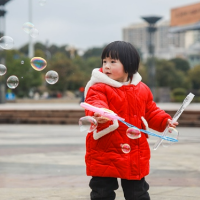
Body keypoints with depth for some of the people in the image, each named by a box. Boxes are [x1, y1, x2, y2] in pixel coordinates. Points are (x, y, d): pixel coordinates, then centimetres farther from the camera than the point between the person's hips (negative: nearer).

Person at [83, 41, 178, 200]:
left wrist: (165, 121, 1)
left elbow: (151, 112, 18)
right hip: (105, 153, -3)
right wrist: (99, 114, -52)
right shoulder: (99, 88, -10)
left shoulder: (142, 89, 6)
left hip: (135, 156, 4)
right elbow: (95, 104, -30)